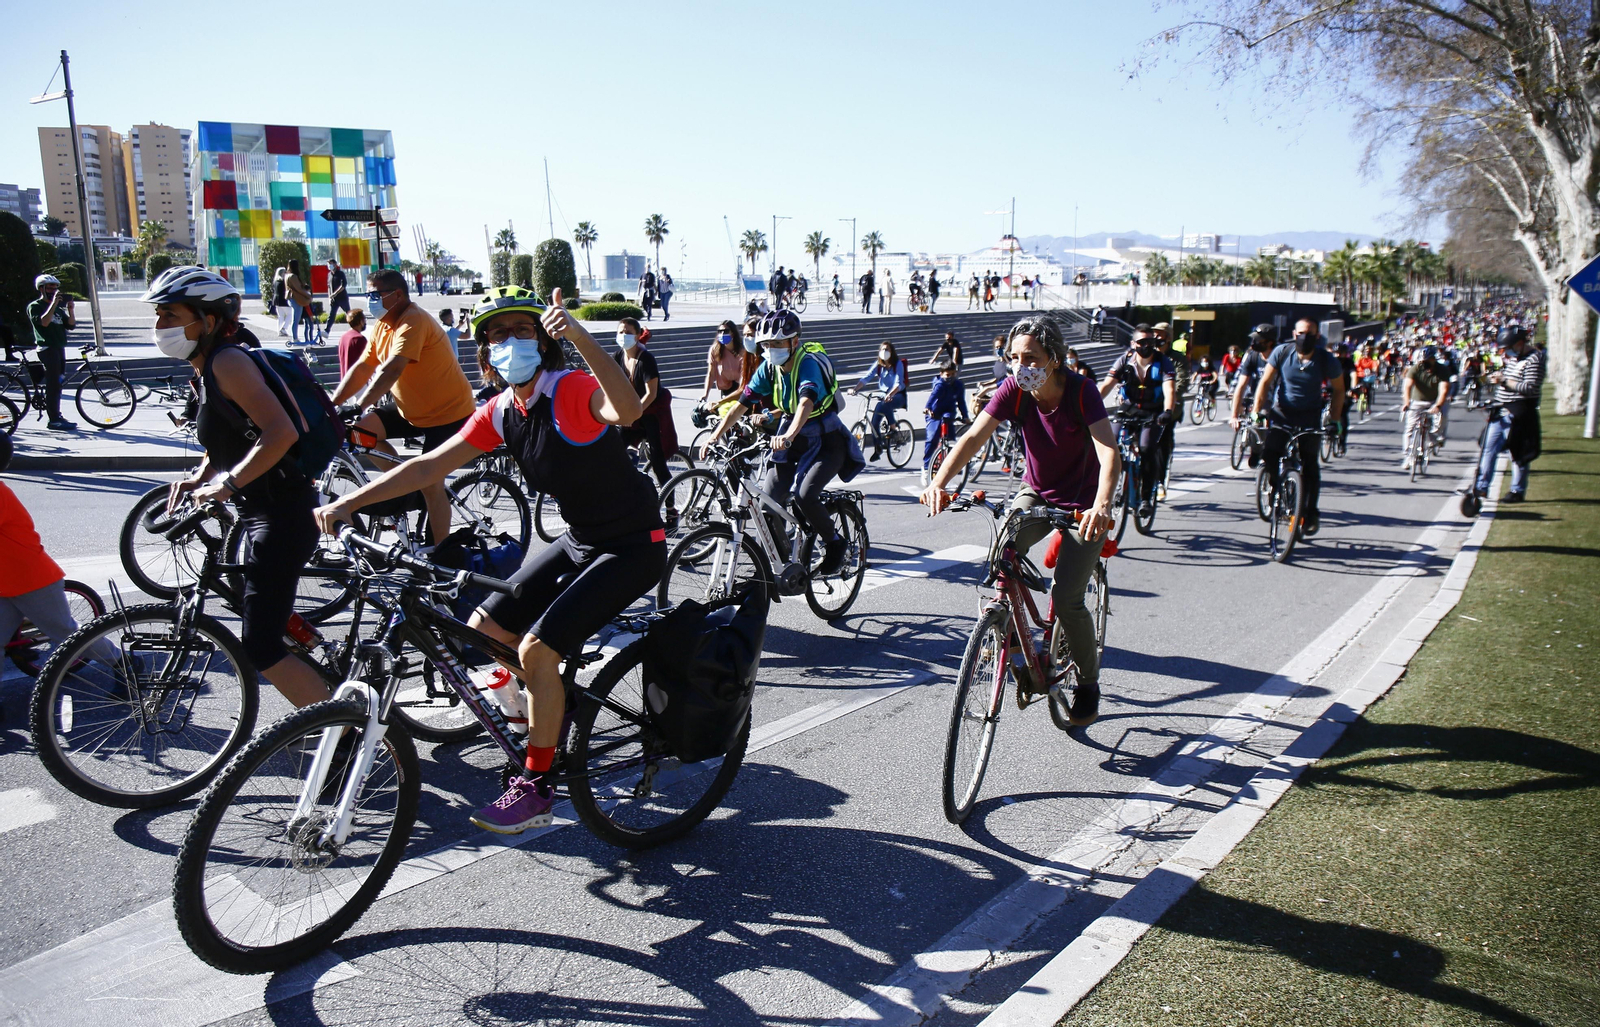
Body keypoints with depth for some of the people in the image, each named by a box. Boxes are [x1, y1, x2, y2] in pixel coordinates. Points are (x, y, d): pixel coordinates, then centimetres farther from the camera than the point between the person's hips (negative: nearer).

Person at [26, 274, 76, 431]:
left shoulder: (58, 309, 20)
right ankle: (53, 420, -12)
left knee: (57, 384, 11)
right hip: (47, 348, -8)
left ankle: (57, 416, 17)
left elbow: (71, 325, 9)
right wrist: (53, 304, -20)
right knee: (53, 384, -11)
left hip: (59, 347, 8)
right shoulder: (35, 306, -1)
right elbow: (43, 322, -19)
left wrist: (70, 309, -5)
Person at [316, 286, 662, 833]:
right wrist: (347, 503, -2)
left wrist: (578, 335, -56)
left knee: (536, 648, -19)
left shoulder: (573, 392, -21)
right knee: (483, 630, 5)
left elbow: (628, 410, -45)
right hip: (578, 541, 8)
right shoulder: (501, 413, 2)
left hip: (632, 546, -8)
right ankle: (551, 723, 28)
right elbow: (429, 466, 4)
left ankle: (535, 788, 0)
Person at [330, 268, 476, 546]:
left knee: (430, 484, -9)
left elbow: (391, 370, -34)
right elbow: (361, 368, 5)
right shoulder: (382, 325, 6)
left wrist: (358, 406, -40)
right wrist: (332, 405, -5)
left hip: (447, 412, -9)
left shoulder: (413, 322, -22)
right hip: (412, 410, 9)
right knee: (361, 429, -6)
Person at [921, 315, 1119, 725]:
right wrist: (939, 480, -41)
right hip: (1035, 493, 3)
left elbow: (1109, 453, -35)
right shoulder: (1014, 390, -14)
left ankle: (1088, 682, 13)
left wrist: (1102, 506, -54)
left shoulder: (1081, 391, -23)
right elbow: (974, 437, -23)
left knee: (1065, 597, -14)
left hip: (1082, 503, -3)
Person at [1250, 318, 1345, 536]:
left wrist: (1334, 420, -6)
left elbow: (1338, 390, 2)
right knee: (1268, 453, -18)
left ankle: (1311, 514, 11)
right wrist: (1256, 411, -13)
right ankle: (1276, 488, 13)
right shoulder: (1282, 352, -11)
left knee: (1310, 465, -1)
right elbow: (1265, 382, -5)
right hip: (1281, 412, 0)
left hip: (1310, 417, 0)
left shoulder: (1326, 360, -11)